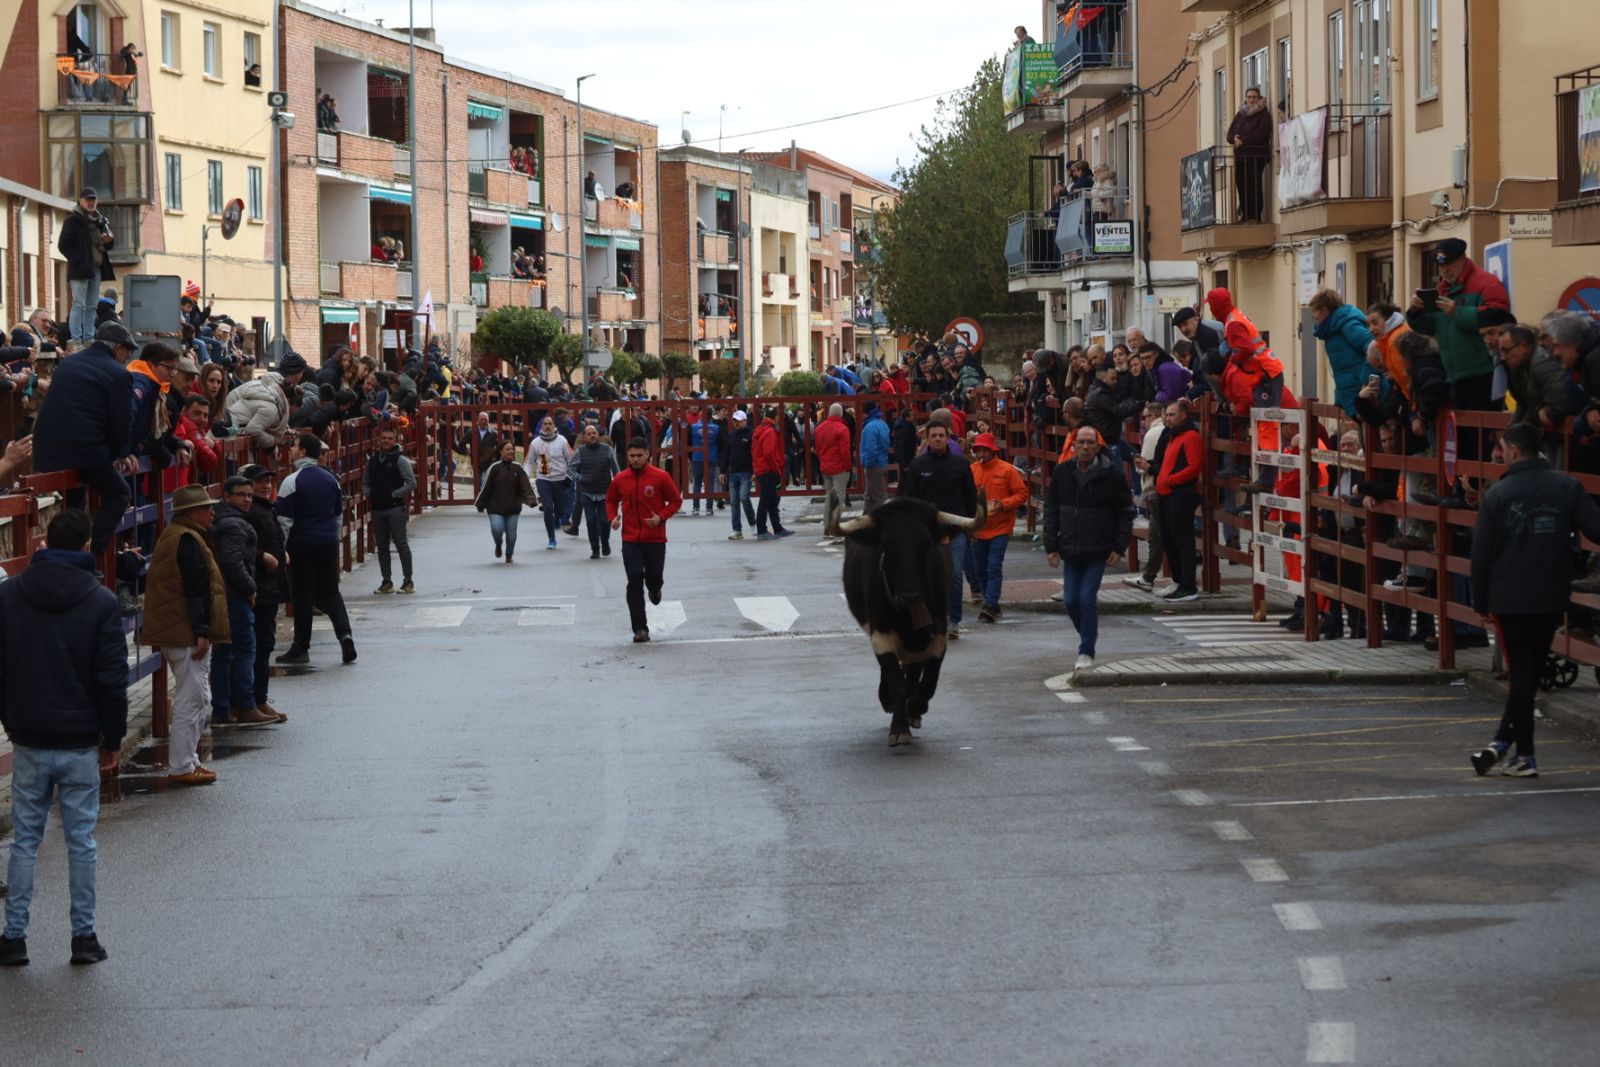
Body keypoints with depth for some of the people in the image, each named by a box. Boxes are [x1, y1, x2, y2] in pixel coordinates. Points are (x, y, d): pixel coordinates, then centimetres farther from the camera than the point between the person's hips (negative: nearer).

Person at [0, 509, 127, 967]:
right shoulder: (100, 602, -8)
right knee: (81, 839, 6)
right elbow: (112, 678, -8)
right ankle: (84, 936, 8)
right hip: (81, 742, -2)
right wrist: (113, 738, 2)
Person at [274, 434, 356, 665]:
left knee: (302, 596, 2)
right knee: (330, 592, 13)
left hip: (301, 545, -5)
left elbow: (284, 520, -12)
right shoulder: (331, 479, 7)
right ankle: (345, 634, -6)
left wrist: (280, 549, -5)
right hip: (328, 543, 5)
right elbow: (339, 514, 16)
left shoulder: (292, 481, -11)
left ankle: (301, 648, 8)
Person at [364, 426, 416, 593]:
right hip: (377, 509, 6)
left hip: (395, 508, -6)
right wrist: (369, 495, 2)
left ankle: (408, 581, -1)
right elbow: (365, 483, 22)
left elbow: (411, 483, -9)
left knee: (401, 544, -5)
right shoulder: (373, 460, 12)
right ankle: (386, 581, 16)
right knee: (382, 546, 9)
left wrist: (394, 495, -13)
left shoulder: (400, 460, -5)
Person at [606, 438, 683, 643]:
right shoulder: (620, 480, 2)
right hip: (630, 540, 1)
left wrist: (661, 517, -13)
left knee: (654, 578, 0)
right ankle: (640, 629, -2)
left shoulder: (660, 477, -5)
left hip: (655, 539, -1)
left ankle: (654, 588, 41)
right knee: (634, 583, -6)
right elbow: (611, 500, 17)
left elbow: (676, 500, 2)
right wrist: (613, 517, -2)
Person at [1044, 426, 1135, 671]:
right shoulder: (1062, 472, 2)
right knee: (1070, 600, 4)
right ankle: (1088, 633, 32)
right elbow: (1051, 511, 8)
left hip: (1098, 550, -4)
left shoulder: (1111, 474, -7)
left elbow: (1125, 512, -2)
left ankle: (1086, 652, 3)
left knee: (1087, 598, -8)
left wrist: (1119, 548, -8)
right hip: (1070, 549, 4)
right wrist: (1051, 547, 2)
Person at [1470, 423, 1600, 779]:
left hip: (1509, 602, -1)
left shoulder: (1498, 494, -6)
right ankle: (1503, 743, 8)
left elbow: (1481, 553, -2)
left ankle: (1524, 755, 5)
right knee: (1530, 673, 12)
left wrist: (1482, 602, 6)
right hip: (1552, 600, 2)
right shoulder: (1567, 488, -2)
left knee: (1522, 673, 5)